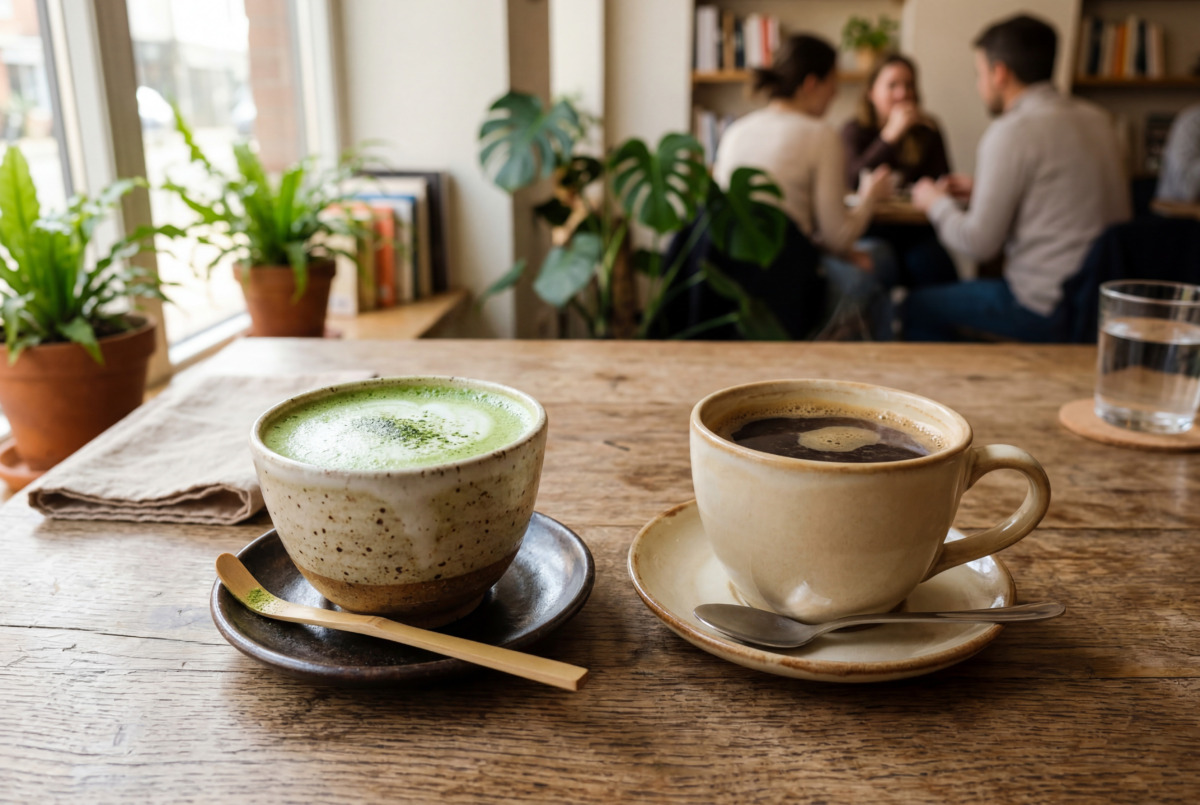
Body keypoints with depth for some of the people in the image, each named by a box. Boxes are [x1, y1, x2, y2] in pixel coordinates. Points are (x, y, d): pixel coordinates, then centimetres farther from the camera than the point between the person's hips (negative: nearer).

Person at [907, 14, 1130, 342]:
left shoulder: (1012, 132, -16)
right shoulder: (1095, 118, 9)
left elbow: (979, 244, -15)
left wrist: (935, 202, 3)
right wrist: (980, 189, 22)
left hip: (1049, 308, -9)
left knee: (918, 307, 5)